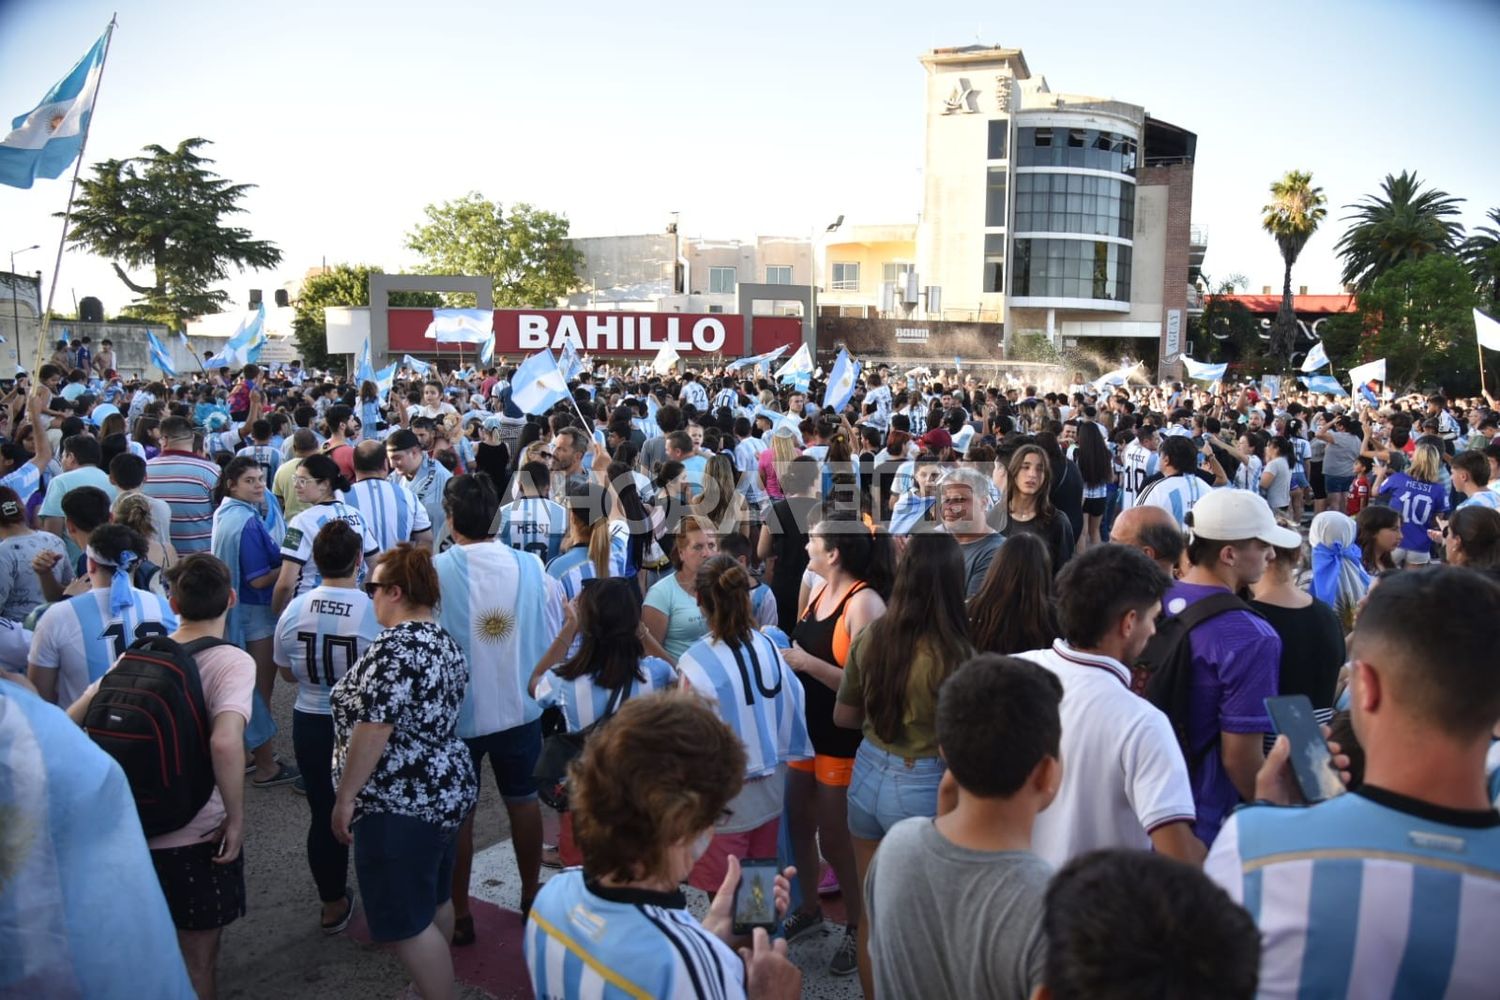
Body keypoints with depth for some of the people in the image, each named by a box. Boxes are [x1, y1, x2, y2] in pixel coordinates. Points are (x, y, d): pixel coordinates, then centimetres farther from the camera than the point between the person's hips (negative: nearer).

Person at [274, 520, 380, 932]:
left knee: (324, 815, 17)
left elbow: (286, 672, 6)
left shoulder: (294, 610, -8)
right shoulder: (376, 612, -21)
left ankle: (333, 905, 32)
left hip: (311, 724, 3)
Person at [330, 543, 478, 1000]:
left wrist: (345, 797, -16)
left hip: (401, 805, -10)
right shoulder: (443, 641, 9)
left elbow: (373, 730, -24)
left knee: (406, 922, 1)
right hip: (444, 791, 10)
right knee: (435, 901, 22)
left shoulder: (395, 647, -21)